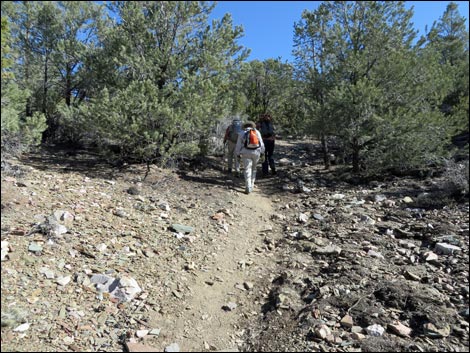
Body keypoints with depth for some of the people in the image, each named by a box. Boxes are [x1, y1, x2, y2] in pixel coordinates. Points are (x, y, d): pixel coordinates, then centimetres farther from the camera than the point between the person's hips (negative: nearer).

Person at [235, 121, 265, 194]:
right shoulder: (257, 132, 8)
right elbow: (261, 143, 7)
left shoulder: (242, 133, 4)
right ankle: (251, 185, 21)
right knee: (253, 169, 17)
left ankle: (248, 188, -14)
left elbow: (238, 145, 4)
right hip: (256, 153, 2)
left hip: (246, 153, -2)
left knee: (247, 169, -4)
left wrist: (238, 154, 11)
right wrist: (262, 152, 12)